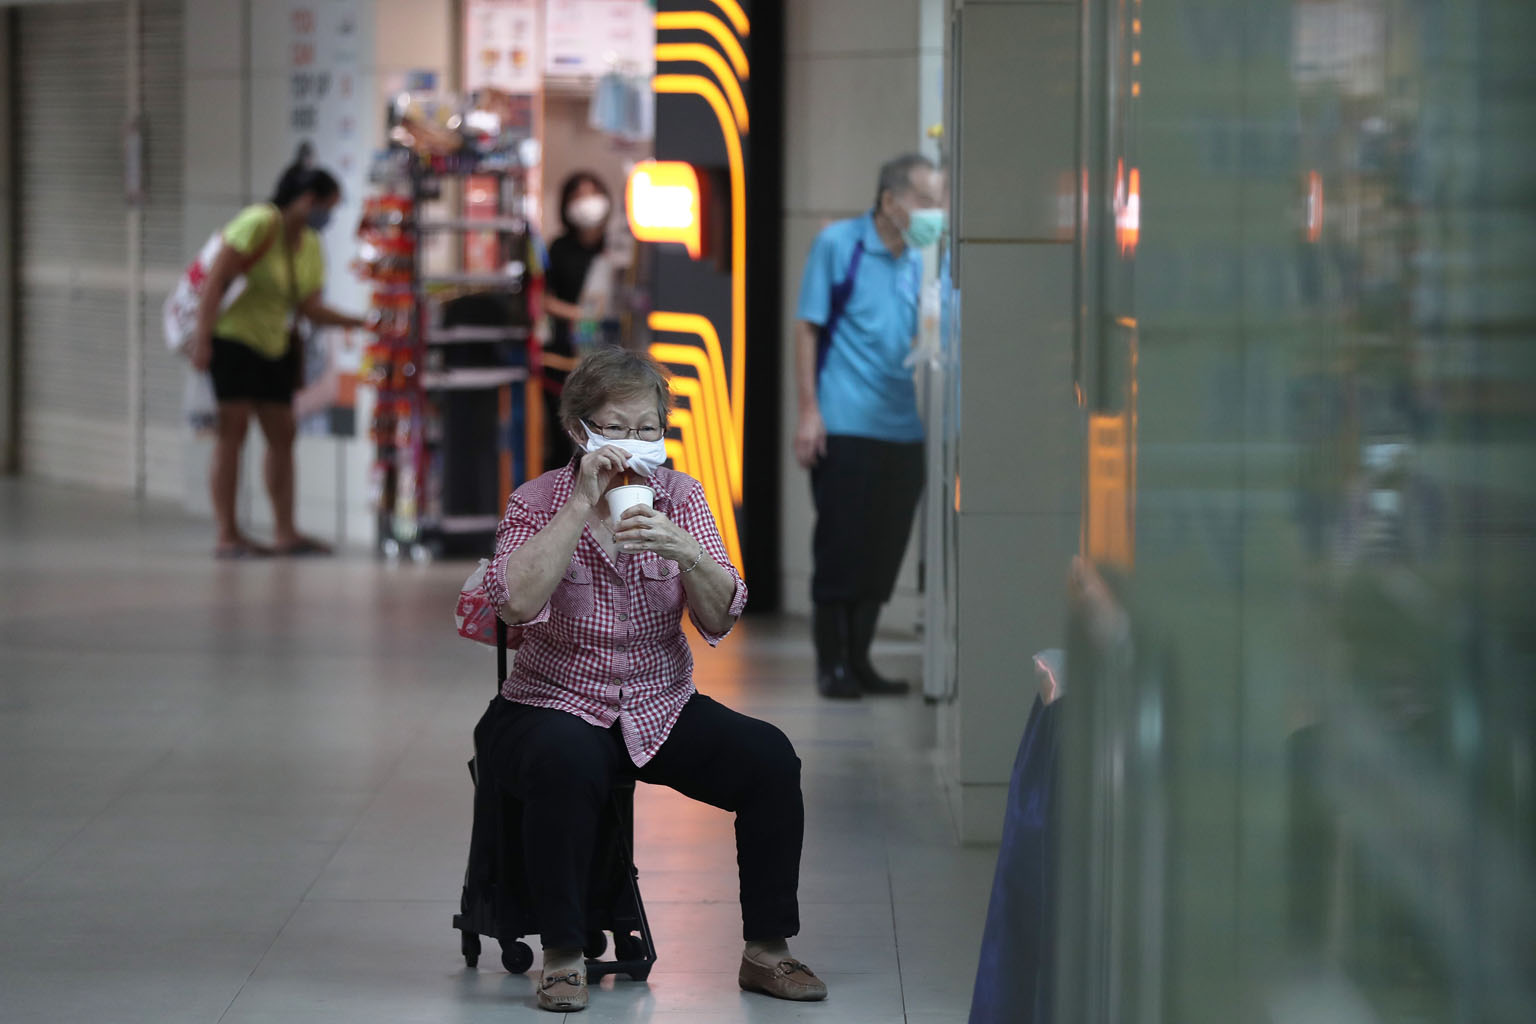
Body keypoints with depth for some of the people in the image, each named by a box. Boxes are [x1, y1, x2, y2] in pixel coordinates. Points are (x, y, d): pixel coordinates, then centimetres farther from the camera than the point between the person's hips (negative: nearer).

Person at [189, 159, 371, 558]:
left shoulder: (311, 246, 8)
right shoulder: (260, 223, -17)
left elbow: (310, 307, 7)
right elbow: (216, 279, -19)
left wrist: (359, 323, -6)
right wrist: (202, 339, -24)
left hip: (275, 345, 9)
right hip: (234, 335, -9)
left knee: (282, 435, 6)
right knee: (232, 431, -8)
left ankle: (285, 532, 10)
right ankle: (227, 536, -7)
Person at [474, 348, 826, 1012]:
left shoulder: (680, 497, 3)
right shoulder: (539, 502, -6)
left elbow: (720, 620, -7)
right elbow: (513, 602, -26)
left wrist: (686, 553, -27)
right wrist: (584, 503, -26)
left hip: (662, 708, 4)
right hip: (554, 705, -4)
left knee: (770, 758, -19)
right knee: (567, 760, -37)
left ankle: (766, 952, -6)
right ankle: (563, 957, -23)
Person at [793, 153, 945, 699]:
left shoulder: (921, 260, 11)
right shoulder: (837, 245, -2)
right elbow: (808, 328, -2)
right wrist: (809, 411, -9)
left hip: (903, 430, 5)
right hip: (846, 426, -5)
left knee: (883, 552, 7)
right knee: (841, 548, -3)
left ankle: (859, 659, 16)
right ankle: (832, 664, 5)